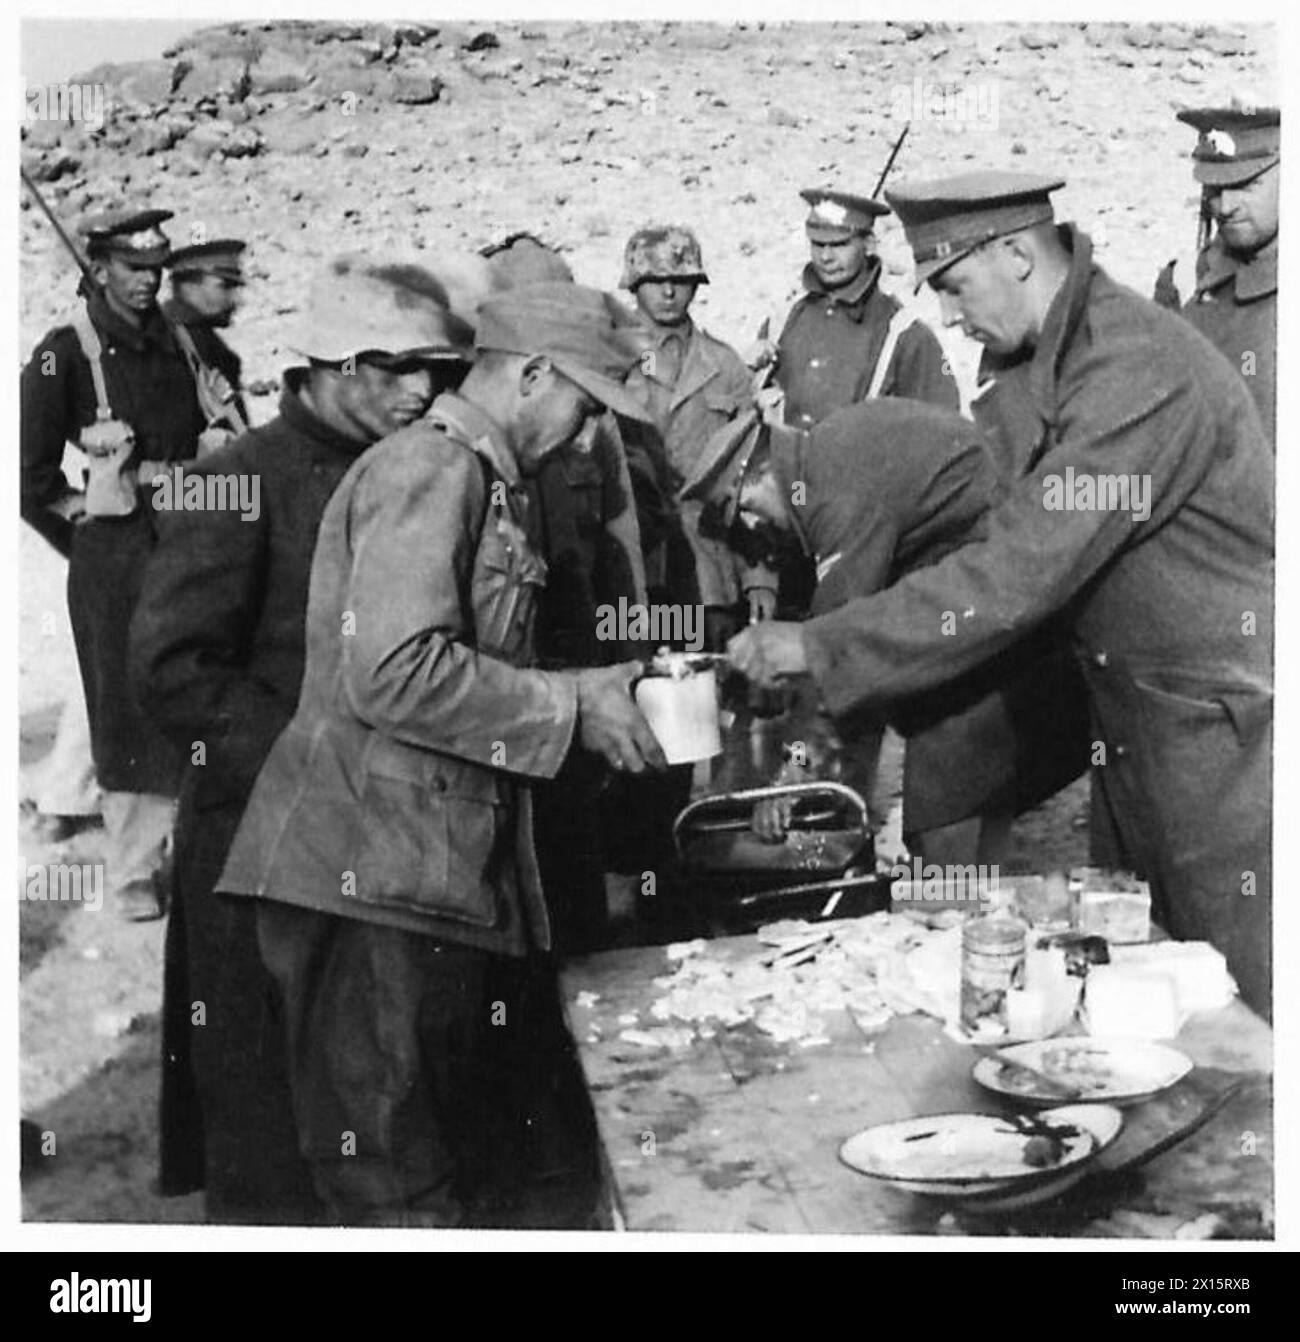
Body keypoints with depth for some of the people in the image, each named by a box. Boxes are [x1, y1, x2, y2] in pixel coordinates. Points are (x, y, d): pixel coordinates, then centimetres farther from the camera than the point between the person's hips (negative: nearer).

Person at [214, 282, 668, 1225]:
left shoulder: (480, 482, 21)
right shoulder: (430, 468, -11)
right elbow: (392, 673, -23)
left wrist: (592, 693, 11)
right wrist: (572, 704, -14)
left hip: (444, 877, 10)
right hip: (375, 876, -10)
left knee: (466, 1163, 14)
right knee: (402, 1190, -3)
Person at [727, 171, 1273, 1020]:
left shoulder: (1137, 370, -23)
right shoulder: (1060, 354, 7)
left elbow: (1016, 578, -27)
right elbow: (1027, 548, 11)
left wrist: (819, 646, -22)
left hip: (1227, 731, -8)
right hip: (1148, 728, 8)